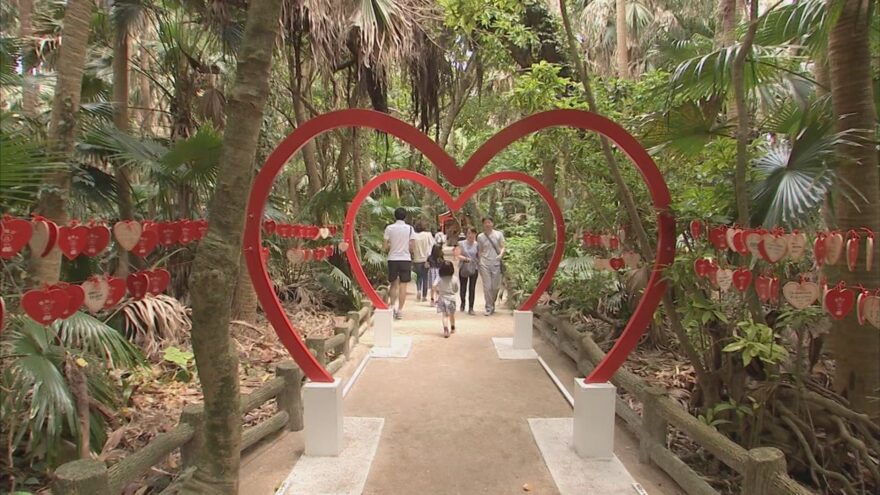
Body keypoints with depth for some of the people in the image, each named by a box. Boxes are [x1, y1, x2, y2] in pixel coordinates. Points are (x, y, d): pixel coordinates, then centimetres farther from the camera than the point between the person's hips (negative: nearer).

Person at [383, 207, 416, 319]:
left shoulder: (389, 228, -2)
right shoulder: (409, 228, -1)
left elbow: (385, 246, -3)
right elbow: (413, 246, -3)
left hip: (392, 259, 1)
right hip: (405, 259, -1)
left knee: (394, 284, 16)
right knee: (403, 285, 4)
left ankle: (393, 305, 5)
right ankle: (400, 310, 3)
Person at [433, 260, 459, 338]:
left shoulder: (439, 278, -11)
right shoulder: (454, 279, -9)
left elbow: (434, 286, -23)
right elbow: (456, 290, -1)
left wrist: (438, 290, -2)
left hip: (442, 298, -1)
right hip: (451, 298, 1)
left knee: (445, 315, 2)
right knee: (452, 314, 20)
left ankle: (445, 329, -20)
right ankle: (453, 328, 39)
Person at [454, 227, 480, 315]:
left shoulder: (477, 245, 2)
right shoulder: (461, 243, 0)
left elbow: (480, 256, 6)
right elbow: (457, 255, -7)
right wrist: (465, 258, -21)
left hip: (474, 268, 0)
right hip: (463, 268, 0)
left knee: (472, 288, -3)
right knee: (463, 287, 11)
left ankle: (471, 308, 1)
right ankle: (463, 302, 36)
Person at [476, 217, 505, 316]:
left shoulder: (499, 234, 4)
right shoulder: (480, 237, 6)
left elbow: (502, 247, 4)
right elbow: (480, 251, 12)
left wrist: (501, 254, -15)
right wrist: (480, 262, 3)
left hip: (496, 263, 0)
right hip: (484, 263, 0)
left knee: (495, 287, 5)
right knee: (487, 287, -4)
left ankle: (492, 303, 29)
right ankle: (489, 308, 3)